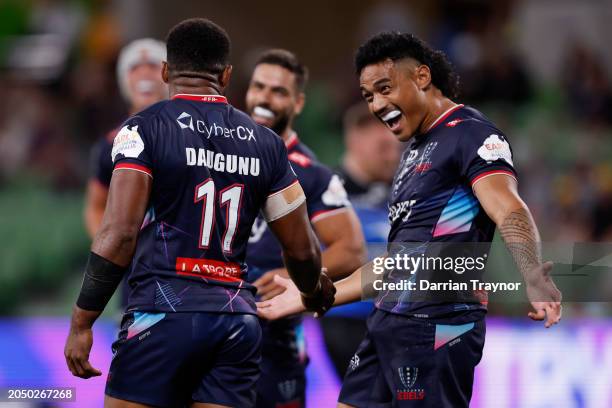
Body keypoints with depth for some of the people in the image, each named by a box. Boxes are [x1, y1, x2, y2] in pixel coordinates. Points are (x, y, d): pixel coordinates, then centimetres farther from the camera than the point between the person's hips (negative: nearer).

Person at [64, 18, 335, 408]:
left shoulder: (146, 128, -2)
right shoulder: (264, 142, 11)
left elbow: (119, 232, -12)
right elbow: (302, 248, 15)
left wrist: (81, 324, -7)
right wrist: (315, 290, 37)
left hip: (165, 309, -4)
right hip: (238, 317, 4)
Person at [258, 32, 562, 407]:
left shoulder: (470, 134, -8)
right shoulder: (416, 149, 21)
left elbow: (508, 210, -26)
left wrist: (533, 277, -46)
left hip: (437, 324, -10)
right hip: (390, 321, 10)